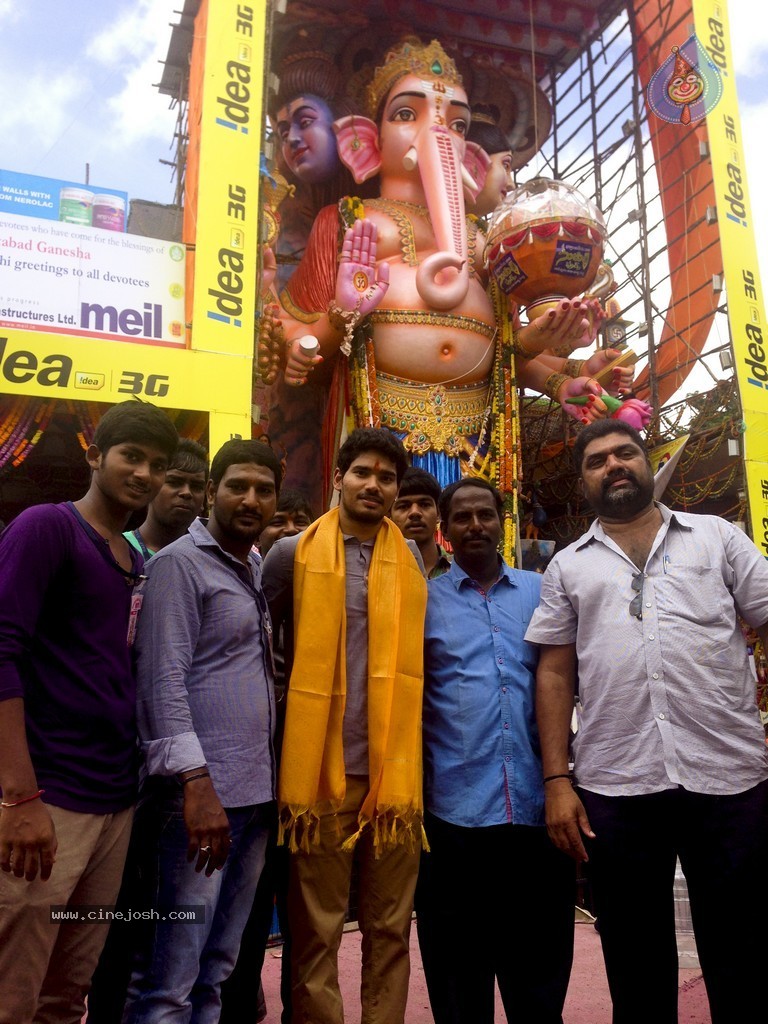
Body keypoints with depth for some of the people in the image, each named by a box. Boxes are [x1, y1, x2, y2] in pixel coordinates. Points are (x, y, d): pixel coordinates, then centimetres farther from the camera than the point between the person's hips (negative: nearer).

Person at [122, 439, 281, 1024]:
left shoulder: (258, 571, 15)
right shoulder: (180, 563, -7)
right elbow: (164, 680, -14)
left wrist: (276, 779, 11)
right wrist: (196, 782, -20)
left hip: (257, 791, 7)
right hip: (203, 791, -7)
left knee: (216, 968, 16)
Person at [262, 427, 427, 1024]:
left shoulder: (413, 560, 8)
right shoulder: (295, 554, 1)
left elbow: (418, 657, 15)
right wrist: (290, 721, 3)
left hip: (396, 772, 2)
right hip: (320, 770, -2)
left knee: (390, 929, 13)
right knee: (315, 933, 9)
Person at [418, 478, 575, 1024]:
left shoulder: (540, 591, 8)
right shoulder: (424, 600, 4)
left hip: (536, 803, 2)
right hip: (455, 808, -1)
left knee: (540, 958, 14)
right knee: (458, 963, 13)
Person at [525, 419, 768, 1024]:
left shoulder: (717, 537, 9)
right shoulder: (568, 568, 11)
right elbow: (555, 675, 8)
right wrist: (556, 781, 0)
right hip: (615, 790, 1)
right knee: (637, 973, 14)